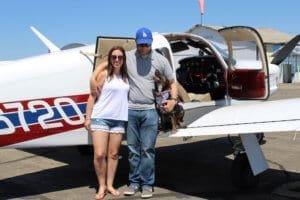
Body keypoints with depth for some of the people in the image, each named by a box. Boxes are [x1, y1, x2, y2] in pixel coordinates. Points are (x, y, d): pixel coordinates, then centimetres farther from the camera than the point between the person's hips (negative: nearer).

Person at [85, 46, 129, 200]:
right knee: (99, 154, -7)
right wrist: (88, 118, -7)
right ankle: (101, 186, 9)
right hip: (100, 118, -4)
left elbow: (127, 96, 17)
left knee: (113, 154, 8)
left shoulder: (126, 77, 9)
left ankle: (110, 185, 20)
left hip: (119, 119, 4)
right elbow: (93, 96, -3)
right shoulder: (104, 74, -3)